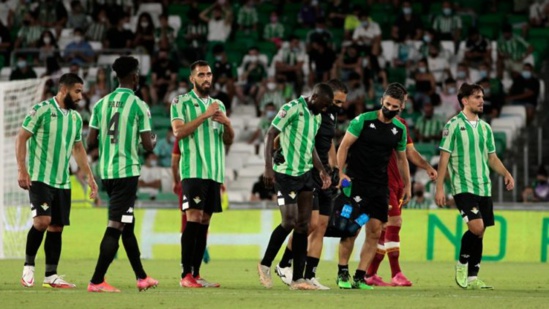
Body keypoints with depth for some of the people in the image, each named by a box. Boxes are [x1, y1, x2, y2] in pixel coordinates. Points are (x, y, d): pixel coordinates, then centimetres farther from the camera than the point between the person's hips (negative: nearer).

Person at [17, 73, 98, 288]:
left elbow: (78, 149, 24)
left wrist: (89, 177, 21)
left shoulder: (75, 118, 13)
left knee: (57, 227, 5)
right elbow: (21, 138, -8)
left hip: (62, 182, 7)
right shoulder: (42, 110, -8)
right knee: (42, 220, -20)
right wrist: (22, 169, -16)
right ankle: (28, 266, -5)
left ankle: (51, 276, 10)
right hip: (40, 178, -7)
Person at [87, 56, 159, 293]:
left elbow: (91, 142, 4)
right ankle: (97, 281, -10)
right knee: (116, 226, -5)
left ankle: (141, 277, 26)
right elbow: (148, 146, -10)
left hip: (106, 172, 6)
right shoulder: (139, 106, -9)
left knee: (127, 225, 17)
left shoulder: (101, 104, 5)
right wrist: (153, 141, 14)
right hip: (127, 171, -6)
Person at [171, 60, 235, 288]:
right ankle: (186, 275, -15)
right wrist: (204, 116, -17)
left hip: (214, 172, 6)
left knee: (204, 222, 5)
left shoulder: (218, 105, 18)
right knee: (193, 219, -14)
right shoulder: (181, 102, 1)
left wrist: (226, 123, -2)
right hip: (193, 170, -6)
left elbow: (229, 140, 18)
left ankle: (196, 274, 7)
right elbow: (178, 131, -13)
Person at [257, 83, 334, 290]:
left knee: (303, 226, 3)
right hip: (286, 174, -8)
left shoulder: (317, 117, 13)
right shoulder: (292, 109, -12)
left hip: (305, 174, 8)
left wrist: (321, 170, 18)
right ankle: (265, 264, 10)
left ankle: (297, 279, 5)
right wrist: (268, 167, -19)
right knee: (289, 222, -10)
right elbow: (270, 135, -13)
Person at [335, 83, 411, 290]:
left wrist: (407, 185, 19)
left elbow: (401, 158, 20)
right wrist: (341, 173, -14)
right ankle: (342, 273, 2)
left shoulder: (399, 129, 8)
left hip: (380, 186, 5)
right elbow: (344, 146, -5)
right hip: (356, 180, -5)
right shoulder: (363, 120, -7)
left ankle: (360, 277, 5)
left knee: (375, 232, -1)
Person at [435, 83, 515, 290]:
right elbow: (444, 157, -5)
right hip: (463, 187, -6)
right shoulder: (454, 125, -4)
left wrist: (505, 173, 2)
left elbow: (492, 157, 20)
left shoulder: (485, 127, 14)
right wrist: (439, 187, -9)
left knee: (480, 233, 5)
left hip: (484, 187, 6)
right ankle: (462, 264, 2)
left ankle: (472, 278, 12)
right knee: (476, 227, -20)